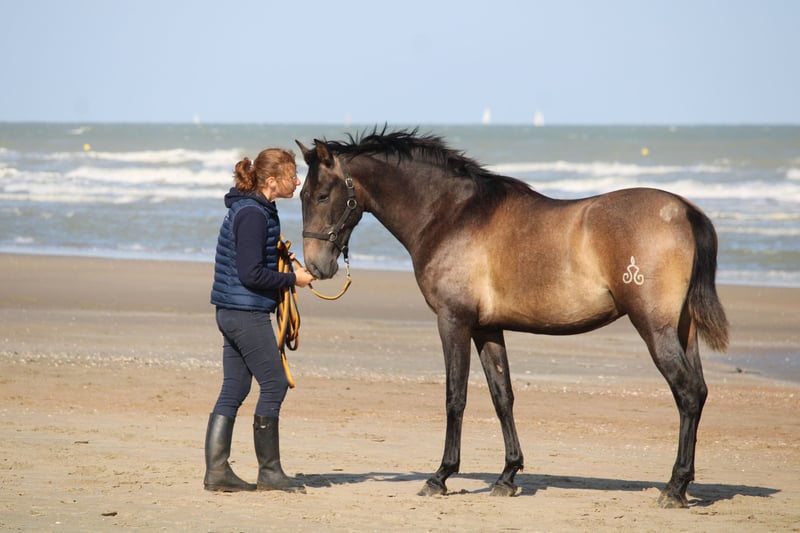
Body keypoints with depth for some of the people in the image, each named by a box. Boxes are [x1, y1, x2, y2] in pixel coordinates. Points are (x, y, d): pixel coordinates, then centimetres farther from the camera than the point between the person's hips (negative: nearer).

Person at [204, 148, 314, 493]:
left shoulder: (255, 210, 14)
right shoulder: (253, 215, -17)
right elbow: (251, 274, -21)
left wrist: (286, 274, 9)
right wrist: (293, 279, -11)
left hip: (233, 312, 10)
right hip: (247, 313, -10)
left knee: (233, 391, 10)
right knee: (274, 384, -2)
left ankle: (216, 471, 10)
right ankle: (269, 472, 6)